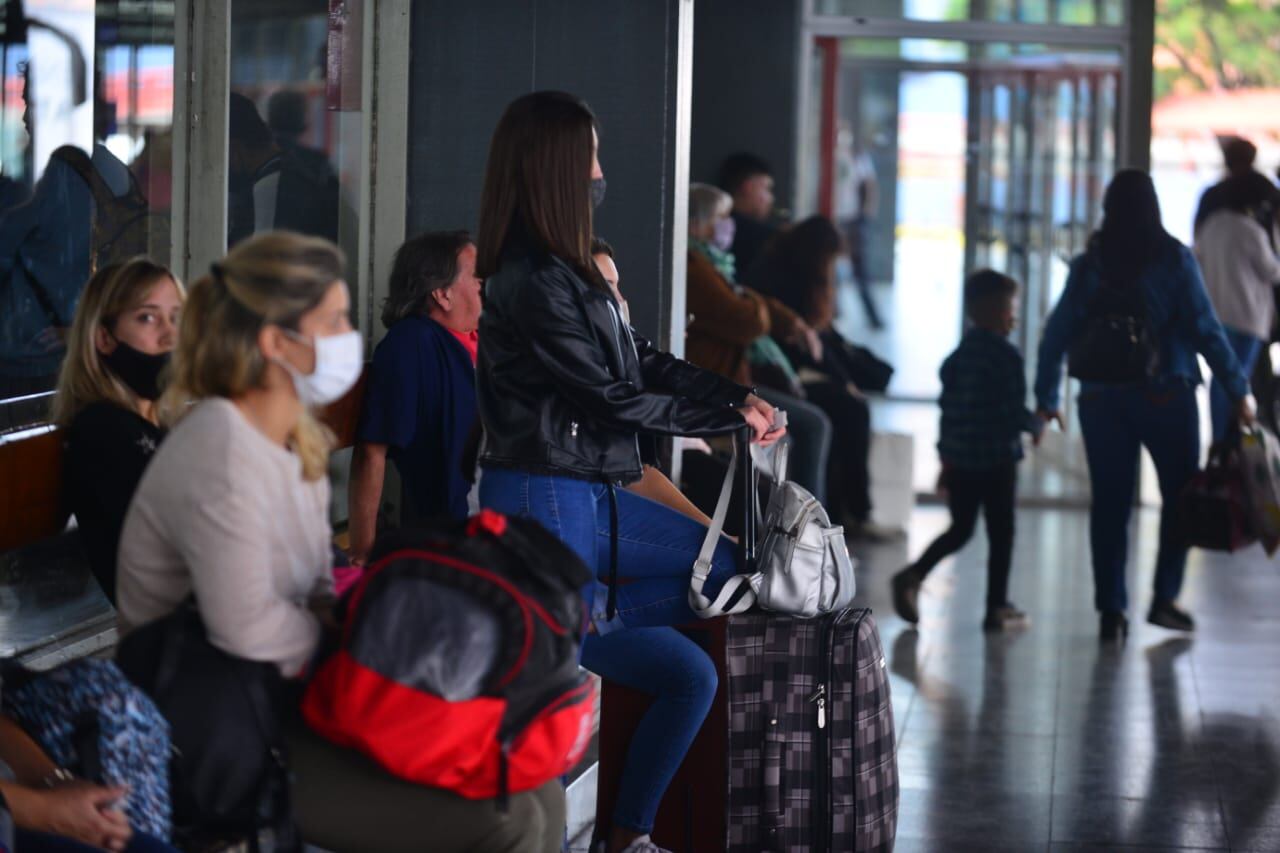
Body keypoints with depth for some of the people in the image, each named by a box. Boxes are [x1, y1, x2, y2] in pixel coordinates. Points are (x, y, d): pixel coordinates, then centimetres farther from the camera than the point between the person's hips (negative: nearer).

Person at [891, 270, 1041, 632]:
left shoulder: (958, 355, 9)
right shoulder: (1007, 355, -13)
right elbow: (1014, 411, -15)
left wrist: (946, 456, 19)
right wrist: (1036, 425, 5)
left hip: (958, 456, 6)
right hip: (997, 458, -6)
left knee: (959, 530, 15)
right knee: (1000, 533, 6)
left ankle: (914, 575, -5)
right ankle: (997, 608, 10)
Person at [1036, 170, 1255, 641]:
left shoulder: (1088, 266, 2)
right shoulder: (1173, 259, -6)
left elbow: (1058, 334, 4)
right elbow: (1205, 329, -8)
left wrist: (1046, 399, 14)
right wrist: (1239, 390, -2)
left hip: (1103, 401, 3)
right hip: (1167, 396, -3)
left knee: (1109, 504, 8)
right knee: (1181, 495, 12)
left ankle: (1111, 610, 6)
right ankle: (1164, 597, 6)